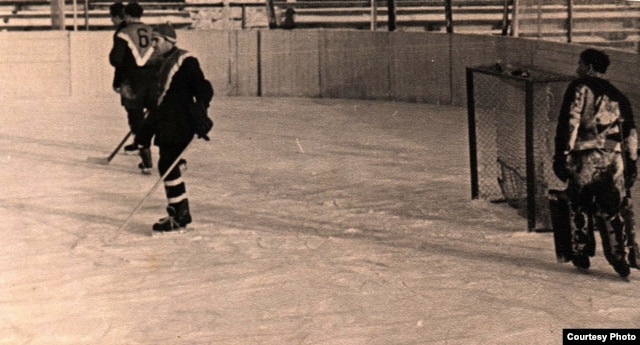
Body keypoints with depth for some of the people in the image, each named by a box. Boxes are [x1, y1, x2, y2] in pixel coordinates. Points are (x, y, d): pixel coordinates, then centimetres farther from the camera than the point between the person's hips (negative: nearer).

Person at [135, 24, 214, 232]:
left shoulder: (185, 62, -12)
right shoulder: (165, 63, 16)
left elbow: (204, 89, -16)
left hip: (180, 122, -9)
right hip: (167, 121, 9)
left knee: (167, 165, -12)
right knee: (168, 166, 11)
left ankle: (179, 217, -6)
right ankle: (180, 213, 21)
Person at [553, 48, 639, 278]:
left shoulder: (580, 87, 1)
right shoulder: (618, 96, 18)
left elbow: (569, 123, -9)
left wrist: (561, 155, -9)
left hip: (585, 158, -4)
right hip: (614, 159, 4)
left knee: (579, 208, 11)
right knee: (611, 211, 8)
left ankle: (581, 255, 16)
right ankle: (619, 260, 3)